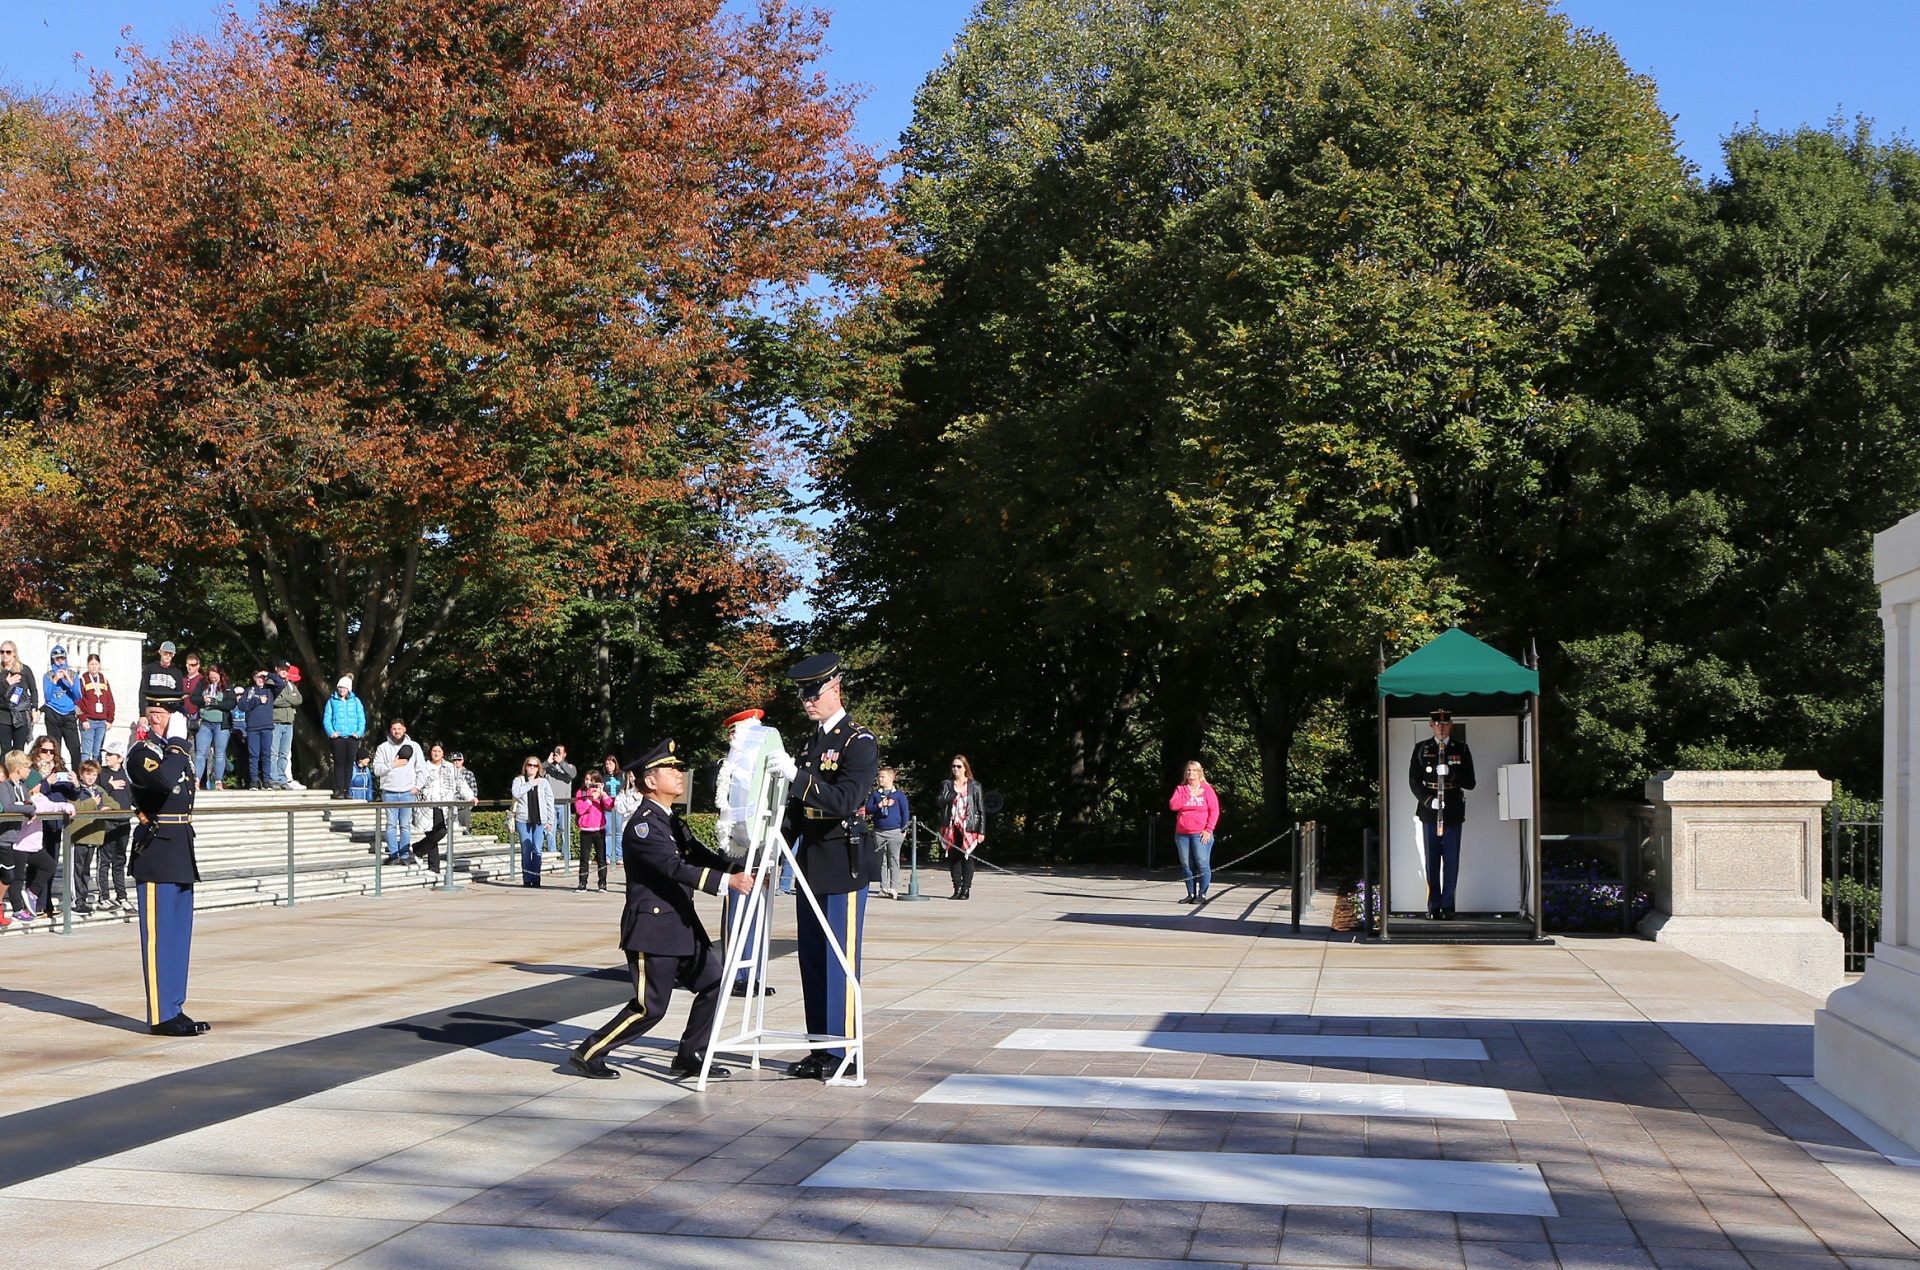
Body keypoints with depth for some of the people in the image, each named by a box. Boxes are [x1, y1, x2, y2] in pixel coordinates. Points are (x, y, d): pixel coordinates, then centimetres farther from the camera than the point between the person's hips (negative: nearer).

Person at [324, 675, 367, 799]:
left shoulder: (356, 701, 10)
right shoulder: (332, 701, 7)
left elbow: (361, 719, 7)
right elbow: (326, 719, 2)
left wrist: (359, 732, -8)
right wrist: (331, 732, -13)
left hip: (352, 737, 1)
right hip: (337, 737, -1)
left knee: (349, 763, 3)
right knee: (339, 762, -2)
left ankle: (347, 790, 8)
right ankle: (339, 790, 1)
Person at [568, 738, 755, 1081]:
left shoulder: (673, 821, 15)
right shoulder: (643, 825, -16)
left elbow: (702, 856, 9)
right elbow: (676, 868, -27)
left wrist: (743, 871, -6)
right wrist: (727, 881, -34)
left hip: (682, 923, 9)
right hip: (652, 928, -9)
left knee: (712, 984, 5)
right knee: (650, 1007, -5)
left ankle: (690, 1057, 15)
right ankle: (588, 1054, 8)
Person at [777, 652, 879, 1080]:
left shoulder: (860, 741, -8)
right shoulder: (810, 744, 16)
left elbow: (846, 800, -21)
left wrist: (797, 777, -28)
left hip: (843, 868, -8)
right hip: (810, 868, 8)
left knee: (840, 961, -4)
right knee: (812, 961, 10)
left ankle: (843, 1053, 2)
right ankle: (819, 1050, 17)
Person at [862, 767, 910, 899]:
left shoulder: (899, 794, 2)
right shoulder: (875, 794, 10)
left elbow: (905, 812, 2)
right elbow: (867, 809, 5)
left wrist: (904, 829, 0)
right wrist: (879, 805, -11)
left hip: (894, 832, -3)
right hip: (878, 832, 3)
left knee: (894, 860, -3)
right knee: (882, 861, 5)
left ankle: (894, 888, -5)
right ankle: (884, 888, 8)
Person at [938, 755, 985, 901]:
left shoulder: (975, 786, 5)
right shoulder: (946, 784, 12)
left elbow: (981, 810, 4)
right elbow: (941, 802, -2)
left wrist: (982, 831, -2)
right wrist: (954, 792, -14)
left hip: (968, 828, -2)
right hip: (951, 827, 2)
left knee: (967, 857, -3)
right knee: (954, 857, 1)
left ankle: (966, 889, 0)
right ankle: (957, 889, 7)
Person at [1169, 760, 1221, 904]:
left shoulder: (1207, 790, 3)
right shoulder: (1180, 789, 12)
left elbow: (1214, 811, -1)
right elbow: (1172, 805, -1)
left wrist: (1208, 829, -9)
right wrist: (1188, 796, -8)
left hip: (1200, 834, -4)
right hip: (1182, 834, 4)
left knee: (1202, 864, -7)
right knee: (1186, 865, 5)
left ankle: (1202, 895, -3)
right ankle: (1191, 894, 11)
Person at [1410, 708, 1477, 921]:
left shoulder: (1461, 749, 6)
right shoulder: (1421, 749, 7)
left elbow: (1470, 783, 2)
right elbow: (1414, 781, 5)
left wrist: (1450, 773, -16)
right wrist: (1429, 800, -11)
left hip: (1453, 813, 0)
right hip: (1429, 813, 0)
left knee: (1451, 861, 0)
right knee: (1432, 861, 1)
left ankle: (1447, 906, 6)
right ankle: (1433, 907, 6)